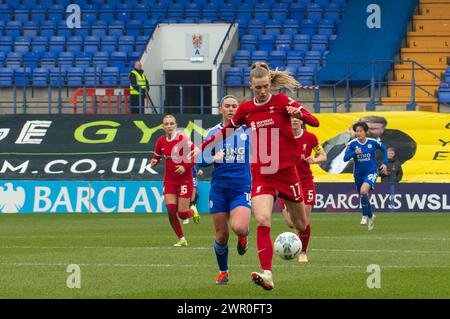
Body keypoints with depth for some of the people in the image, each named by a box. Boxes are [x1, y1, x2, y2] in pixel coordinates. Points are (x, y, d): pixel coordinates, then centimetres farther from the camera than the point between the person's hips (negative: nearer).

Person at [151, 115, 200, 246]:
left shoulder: (183, 140, -16)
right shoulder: (161, 141, 0)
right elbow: (156, 157, 15)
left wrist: (185, 167, -24)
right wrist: (154, 162, -8)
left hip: (185, 180, -4)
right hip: (169, 180, 4)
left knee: (182, 214, -4)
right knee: (171, 210, -9)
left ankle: (193, 213, 34)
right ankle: (181, 239, 6)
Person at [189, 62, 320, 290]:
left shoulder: (282, 101, -4)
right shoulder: (245, 109, 5)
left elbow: (314, 122, -13)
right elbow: (226, 130, 22)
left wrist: (299, 113, -34)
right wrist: (202, 147, 19)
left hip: (286, 171, -1)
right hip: (261, 175, 1)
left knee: (301, 225, 12)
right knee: (262, 220, -22)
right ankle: (266, 274, -29)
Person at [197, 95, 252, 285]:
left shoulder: (248, 130, 2)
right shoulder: (213, 132, 4)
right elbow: (202, 160, 3)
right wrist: (214, 159, -15)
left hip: (242, 187, -1)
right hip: (219, 188, 1)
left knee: (239, 228, -25)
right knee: (221, 235, 2)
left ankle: (243, 236, 13)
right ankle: (223, 272, 23)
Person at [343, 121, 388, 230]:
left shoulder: (373, 142, -8)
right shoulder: (352, 144, -8)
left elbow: (384, 149, 11)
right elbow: (345, 158, -14)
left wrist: (385, 163, 4)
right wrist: (354, 153, -31)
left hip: (371, 172, -3)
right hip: (358, 175, 3)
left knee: (363, 191, -29)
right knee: (363, 197, 15)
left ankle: (365, 215, -12)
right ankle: (370, 216, 41)